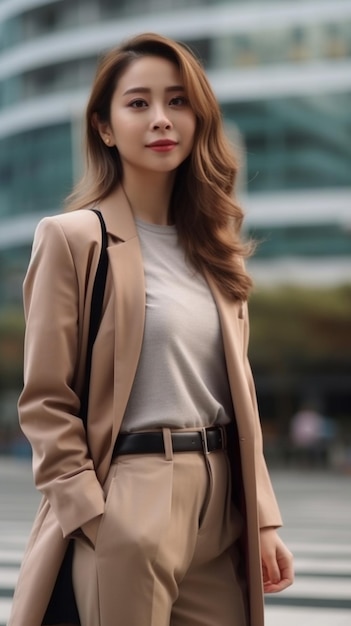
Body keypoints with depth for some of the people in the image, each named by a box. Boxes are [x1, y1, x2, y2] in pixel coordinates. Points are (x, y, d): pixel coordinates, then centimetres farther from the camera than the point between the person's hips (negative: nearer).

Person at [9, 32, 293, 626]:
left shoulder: (212, 248, 14)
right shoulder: (74, 238, -6)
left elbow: (238, 396, 15)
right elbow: (45, 402, -8)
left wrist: (264, 519, 8)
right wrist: (97, 525, -14)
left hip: (221, 504, 6)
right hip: (128, 504, -6)